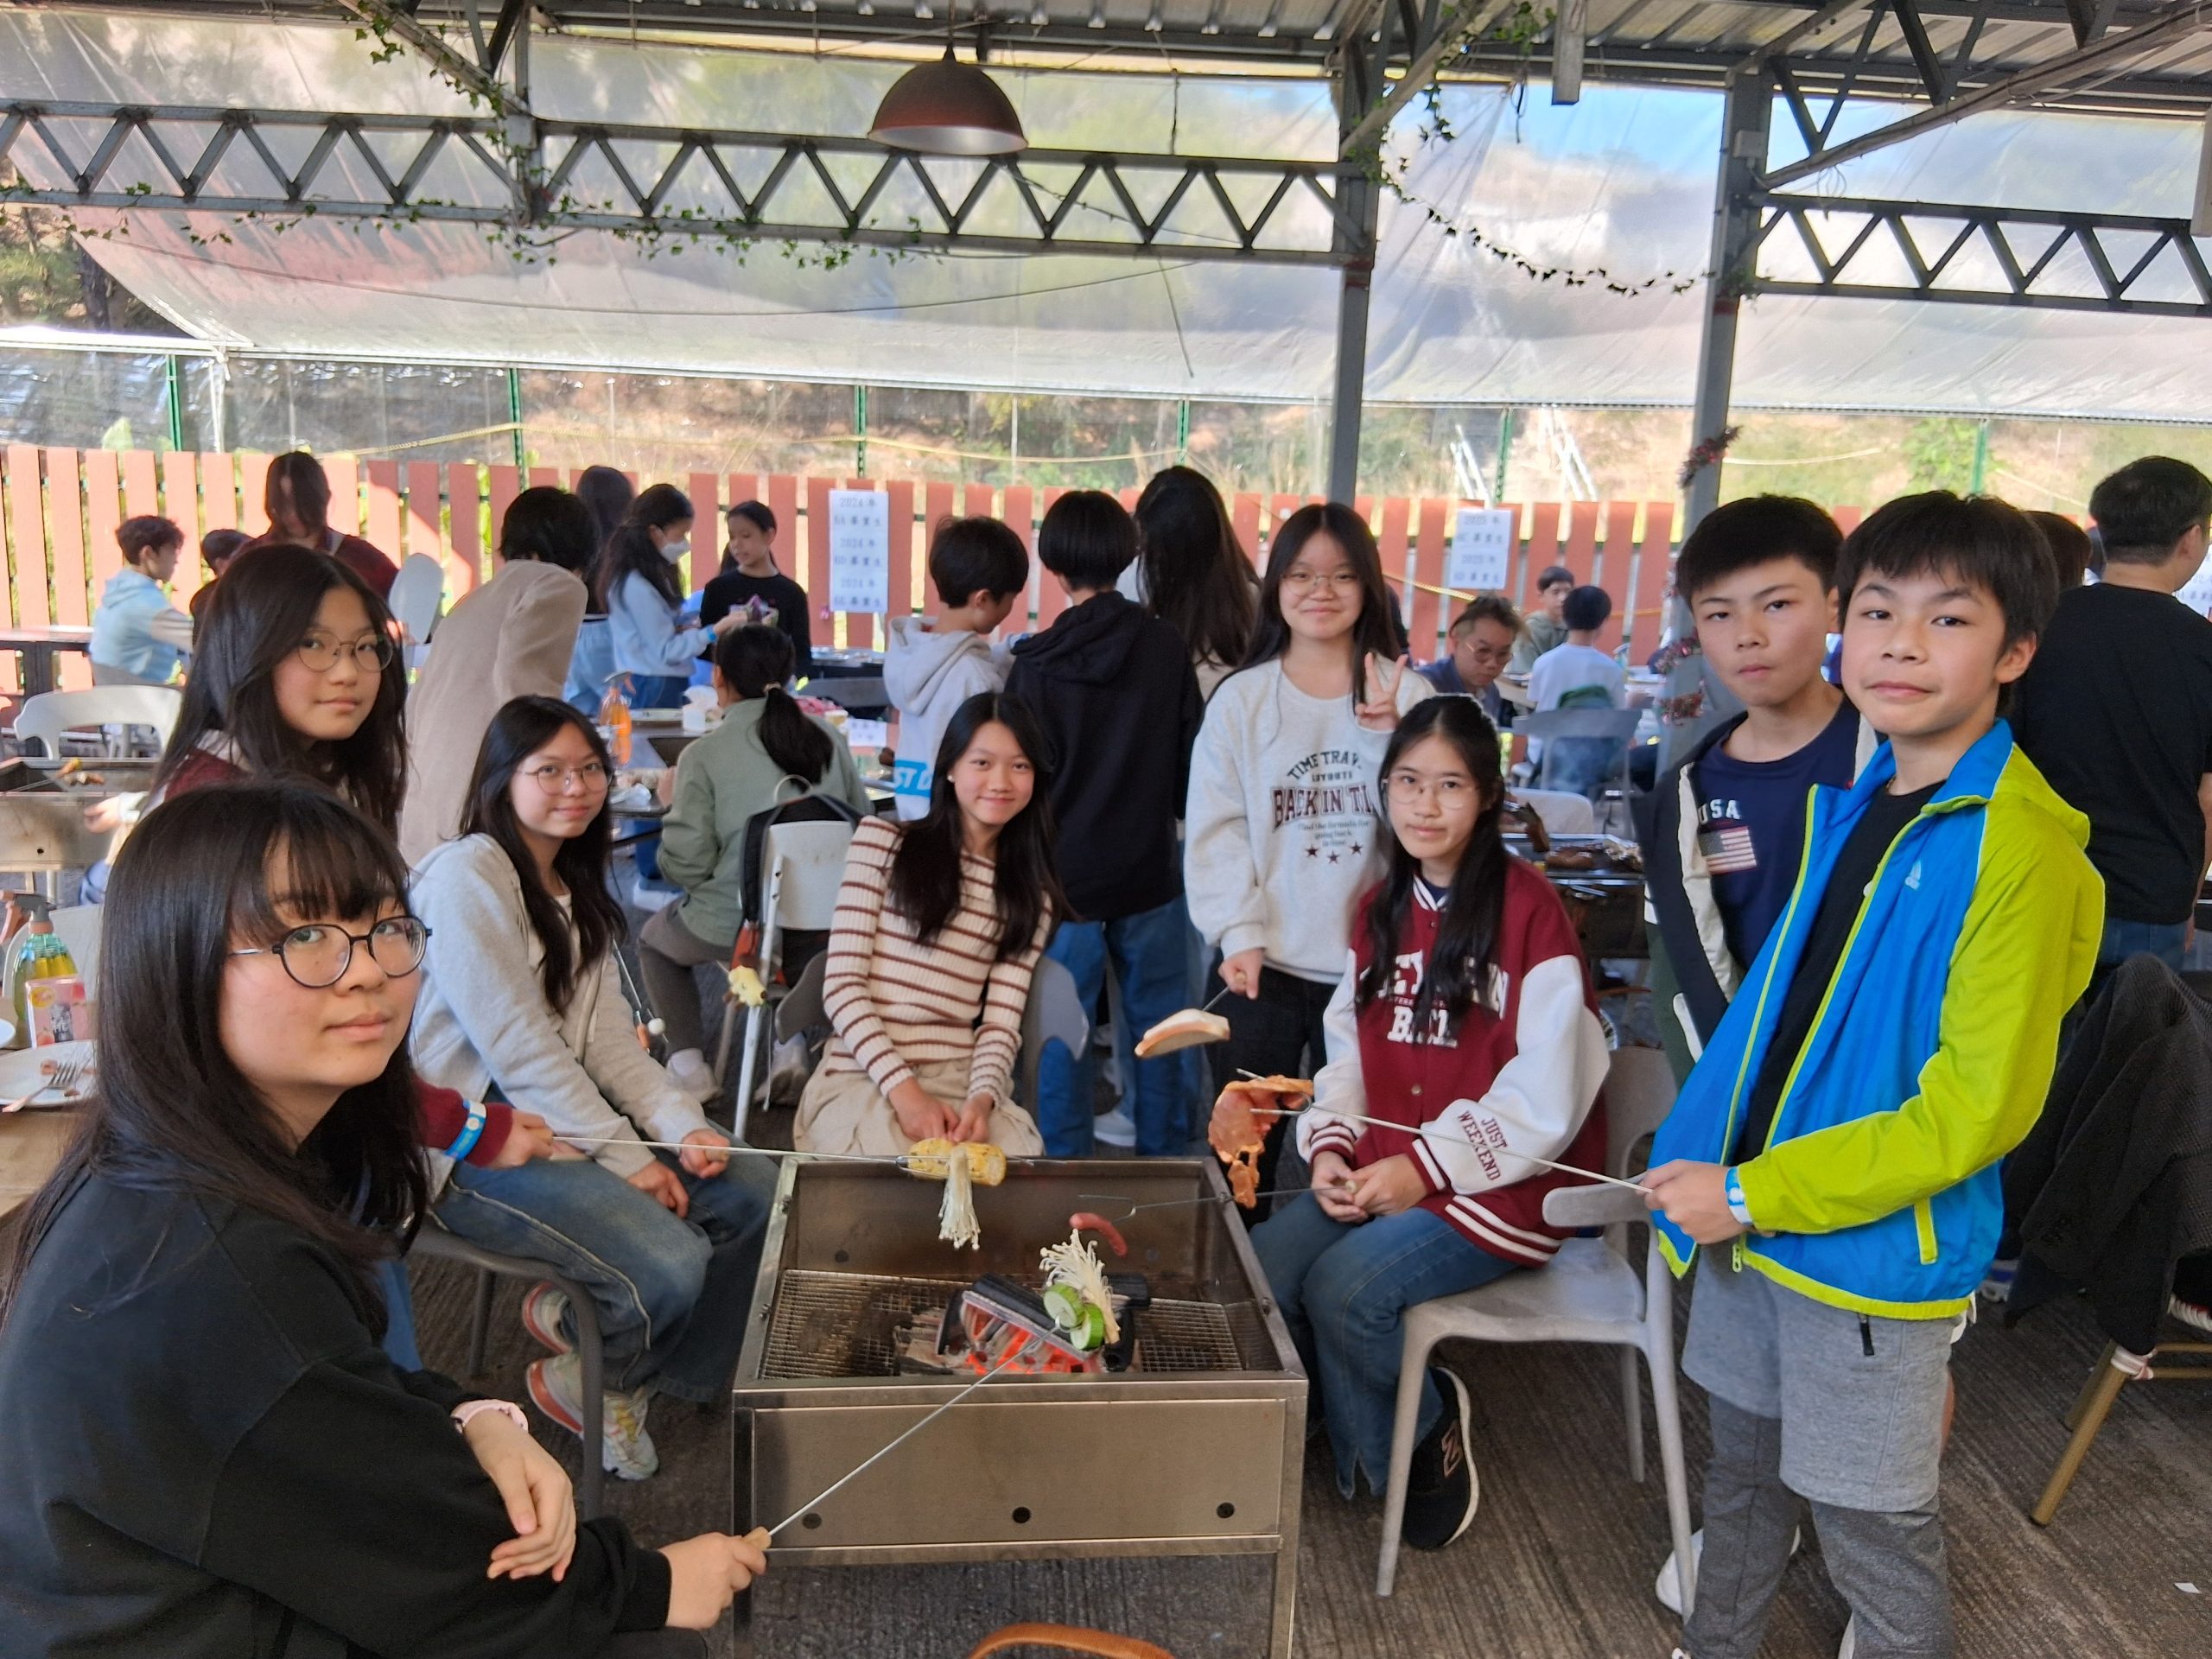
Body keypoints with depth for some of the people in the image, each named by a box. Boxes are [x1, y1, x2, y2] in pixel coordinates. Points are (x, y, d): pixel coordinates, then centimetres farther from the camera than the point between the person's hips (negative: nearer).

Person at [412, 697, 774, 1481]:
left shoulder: (578, 887, 14)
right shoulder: (467, 876, -14)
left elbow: (609, 1038, 7)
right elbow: (518, 1048, -19)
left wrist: (681, 1124, -10)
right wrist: (627, 1159, -17)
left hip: (568, 1119, 9)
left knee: (757, 1195, -3)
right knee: (673, 1262, -24)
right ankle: (585, 1381, 9)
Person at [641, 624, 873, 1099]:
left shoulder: (703, 755, -10)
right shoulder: (827, 736, 1)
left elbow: (685, 865, -11)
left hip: (735, 921, -3)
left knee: (653, 938, 27)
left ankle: (688, 1064, 18)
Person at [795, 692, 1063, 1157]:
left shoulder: (1031, 894, 14)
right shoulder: (882, 840, 4)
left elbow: (1001, 1023, 4)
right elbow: (842, 985, -3)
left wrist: (981, 1100, -18)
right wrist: (902, 1089, -15)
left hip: (962, 1082, 3)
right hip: (864, 1073, -3)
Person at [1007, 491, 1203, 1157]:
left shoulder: (1035, 664, -11)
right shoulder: (1166, 647, -7)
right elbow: (1190, 761, 2)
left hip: (1064, 876, -2)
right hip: (1148, 871, 2)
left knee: (1061, 1035, 9)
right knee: (1158, 1027, 14)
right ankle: (1162, 1161, 25)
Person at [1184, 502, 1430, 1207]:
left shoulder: (1406, 693, 2)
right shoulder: (1241, 698, 1)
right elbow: (1215, 829, -3)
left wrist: (1384, 735, -17)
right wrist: (1239, 934, -11)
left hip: (1370, 962, 0)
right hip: (1265, 962, 0)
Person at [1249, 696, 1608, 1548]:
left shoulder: (1529, 909, -13)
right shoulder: (1382, 907, 10)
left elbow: (1545, 1097, -15)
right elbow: (1349, 1049, 13)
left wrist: (1425, 1168, -17)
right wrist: (1330, 1146, -4)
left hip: (1507, 1183, -6)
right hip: (1383, 1170, 7)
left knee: (1344, 1287, -25)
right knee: (1259, 1267, -14)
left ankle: (1420, 1431, 7)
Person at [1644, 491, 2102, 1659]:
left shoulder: (2021, 847, -19)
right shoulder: (1849, 802, 4)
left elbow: (1977, 1110, -21)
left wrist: (1756, 1196, -19)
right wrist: (1707, 1158, 6)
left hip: (1877, 1254, -7)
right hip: (1752, 1219, 7)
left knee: (1872, 1532, 12)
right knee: (1742, 1473, 25)